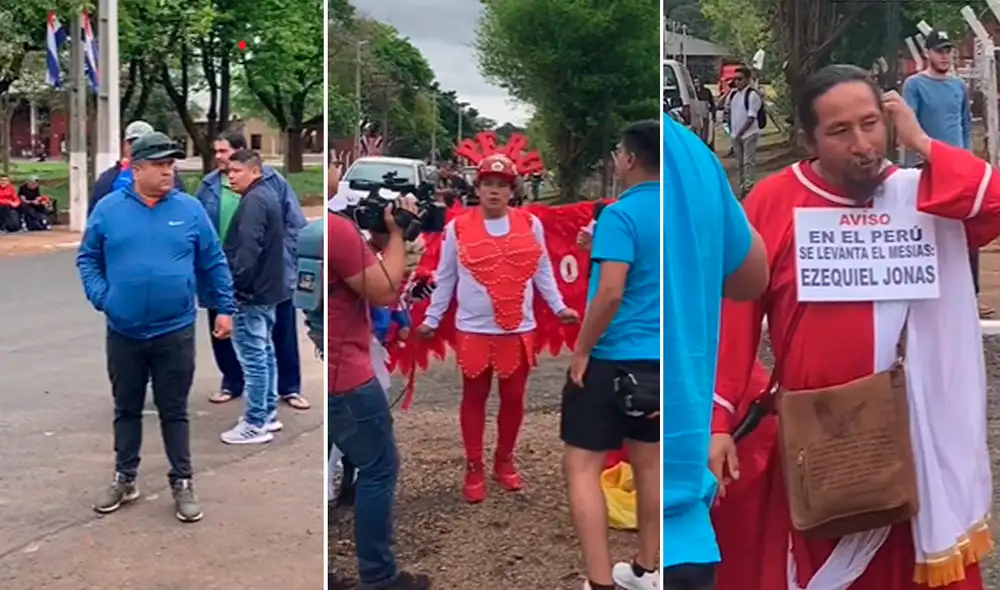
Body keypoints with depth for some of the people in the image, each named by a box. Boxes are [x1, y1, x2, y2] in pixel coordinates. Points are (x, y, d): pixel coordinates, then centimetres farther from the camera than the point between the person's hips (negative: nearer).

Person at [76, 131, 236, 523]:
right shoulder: (108, 209, -1)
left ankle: (182, 483, 19)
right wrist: (100, 297, -6)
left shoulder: (189, 209, -1)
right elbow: (87, 258, 8)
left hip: (175, 332, -1)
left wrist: (225, 308, 2)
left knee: (174, 411, 8)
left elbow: (214, 264, 4)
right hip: (124, 333, 1)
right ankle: (124, 479, 30)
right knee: (126, 409, 15)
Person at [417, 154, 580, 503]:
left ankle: (505, 461, 28)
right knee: (474, 398, 9)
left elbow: (542, 272, 10)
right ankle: (473, 468, 20)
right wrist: (432, 319, 5)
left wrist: (558, 306, 4)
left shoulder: (530, 224, 2)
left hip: (519, 329, 2)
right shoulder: (457, 228, -3)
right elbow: (445, 278, 4)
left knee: (513, 398, 11)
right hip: (474, 330, -2)